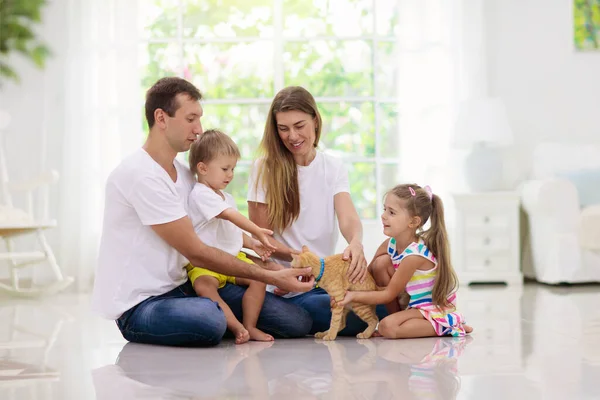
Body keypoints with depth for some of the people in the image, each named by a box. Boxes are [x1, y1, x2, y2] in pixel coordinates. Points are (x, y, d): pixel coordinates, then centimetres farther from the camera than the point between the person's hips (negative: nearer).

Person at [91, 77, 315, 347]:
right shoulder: (141, 175, -17)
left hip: (181, 287, 8)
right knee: (209, 321, -41)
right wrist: (270, 277, -16)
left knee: (296, 321, -7)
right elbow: (196, 252, -18)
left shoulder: (183, 174, 13)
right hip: (140, 304, -8)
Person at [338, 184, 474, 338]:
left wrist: (354, 296, -23)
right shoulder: (390, 244, -4)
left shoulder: (415, 255, -28)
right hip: (414, 305, 8)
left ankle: (451, 325, -12)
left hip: (437, 309, -8)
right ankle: (400, 319, 3)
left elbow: (389, 294, -21)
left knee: (388, 326, -29)